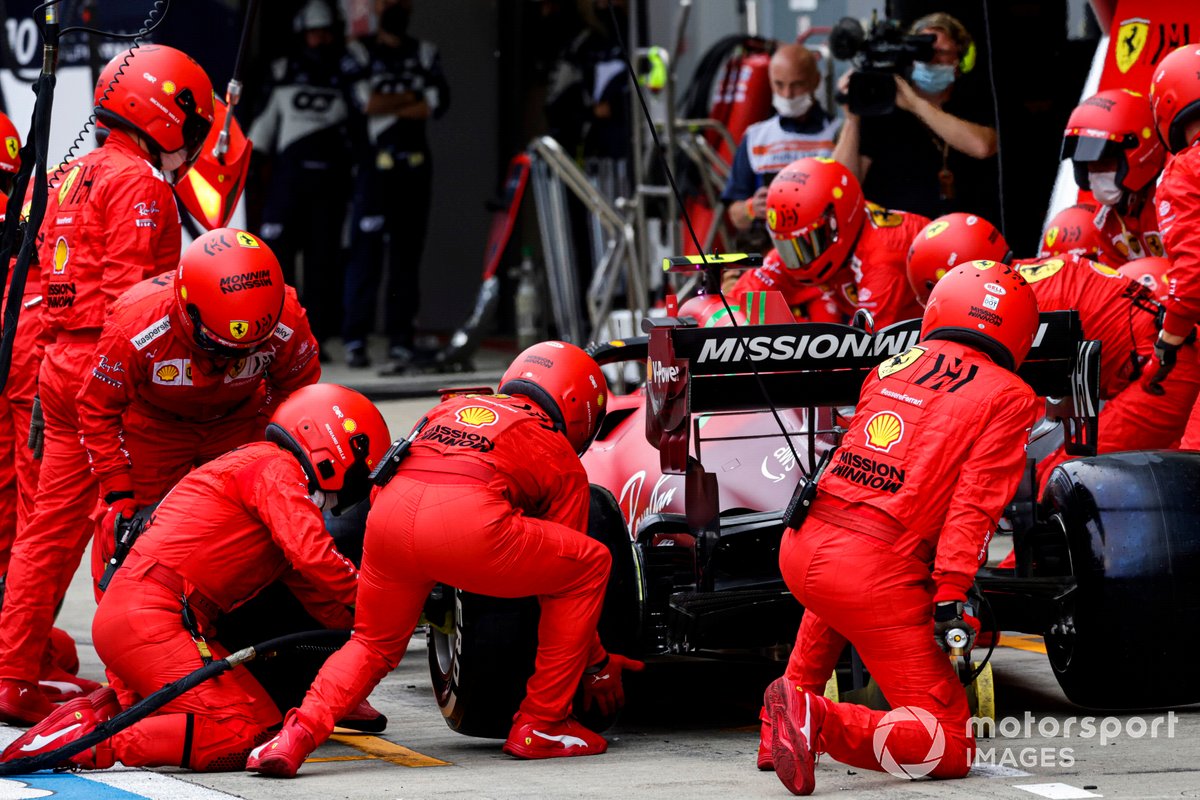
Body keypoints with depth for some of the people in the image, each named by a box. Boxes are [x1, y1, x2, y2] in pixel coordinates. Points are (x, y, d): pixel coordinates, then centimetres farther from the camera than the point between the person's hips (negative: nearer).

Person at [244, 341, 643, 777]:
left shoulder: (451, 408, 36)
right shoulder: (564, 462, 25)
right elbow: (569, 572, 31)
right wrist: (598, 667, 43)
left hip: (387, 512, 5)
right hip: (466, 523, -5)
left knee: (373, 644, 29)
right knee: (592, 563, 19)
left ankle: (298, 733, 2)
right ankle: (540, 726, 18)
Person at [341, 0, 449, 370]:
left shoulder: (425, 54, 14)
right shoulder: (360, 53, 6)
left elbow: (439, 102, -3)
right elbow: (363, 102, -10)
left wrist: (385, 105, -6)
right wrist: (411, 98, -2)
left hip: (415, 163, 3)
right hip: (374, 162, -3)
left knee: (408, 252, 1)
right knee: (366, 248, -8)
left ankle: (401, 338, 3)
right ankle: (355, 339, -6)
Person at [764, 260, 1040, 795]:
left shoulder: (892, 366, 17)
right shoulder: (1010, 399, 1)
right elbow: (976, 503, -10)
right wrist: (951, 597, -14)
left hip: (798, 545, 6)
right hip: (877, 573, -6)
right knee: (952, 748, -2)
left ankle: (796, 695, 34)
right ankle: (820, 724, -21)